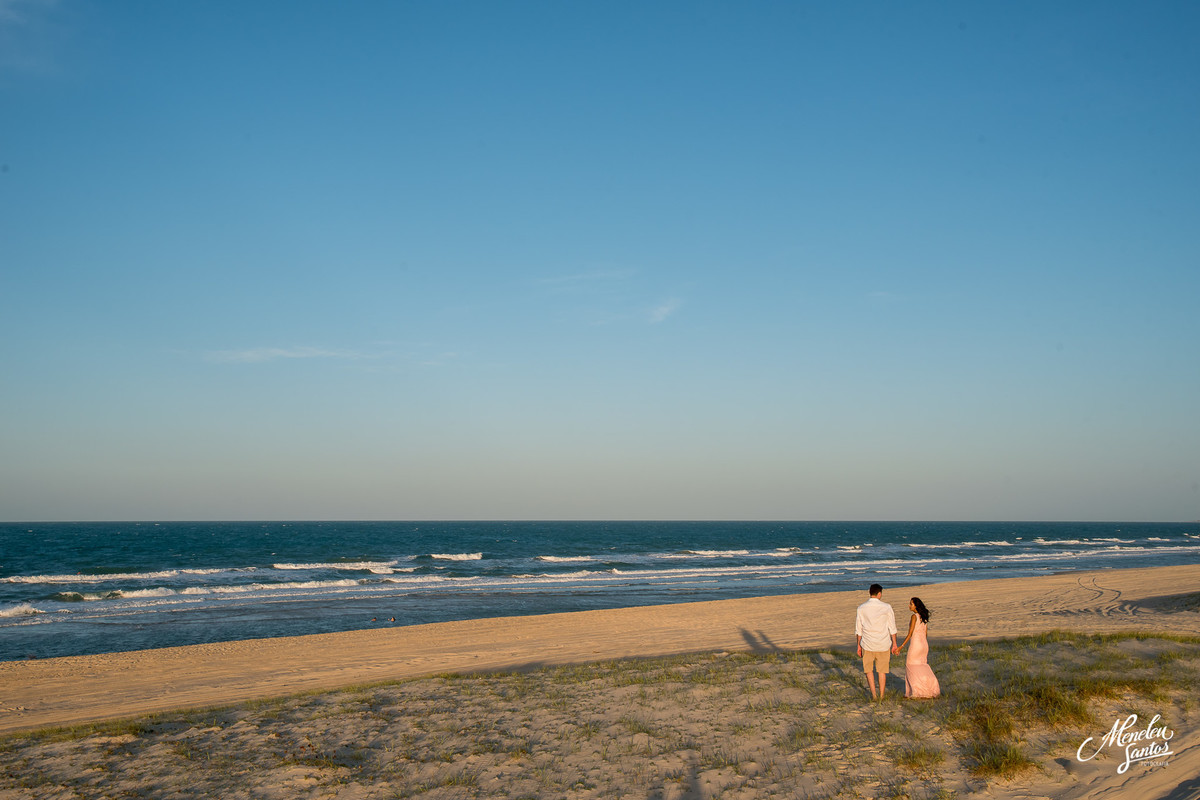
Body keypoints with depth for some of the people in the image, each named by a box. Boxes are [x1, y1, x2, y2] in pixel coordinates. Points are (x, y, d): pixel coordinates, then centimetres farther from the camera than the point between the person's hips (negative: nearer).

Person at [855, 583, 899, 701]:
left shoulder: (861, 608, -4)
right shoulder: (886, 607, -6)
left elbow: (858, 630, 1)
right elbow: (892, 628, -2)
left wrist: (859, 646, 10)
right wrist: (894, 644, 7)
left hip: (867, 644, 0)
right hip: (883, 644, 0)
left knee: (868, 669, 13)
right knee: (882, 670, 15)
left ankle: (873, 694, 6)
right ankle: (881, 694, 21)